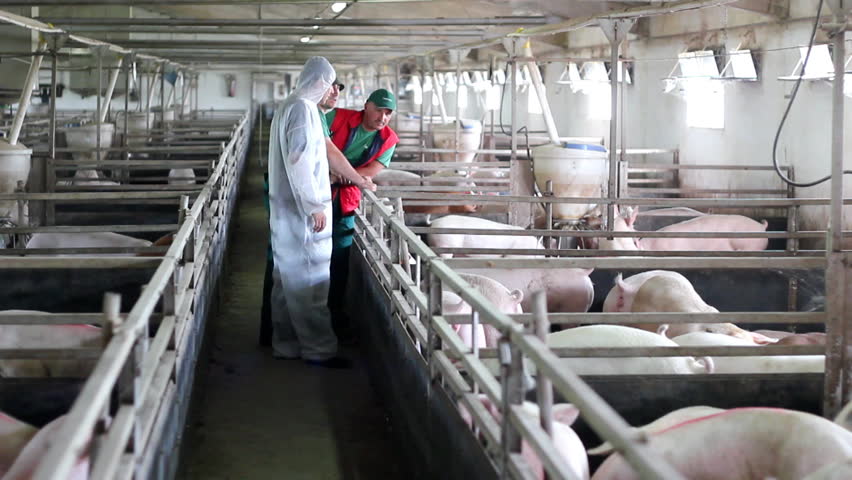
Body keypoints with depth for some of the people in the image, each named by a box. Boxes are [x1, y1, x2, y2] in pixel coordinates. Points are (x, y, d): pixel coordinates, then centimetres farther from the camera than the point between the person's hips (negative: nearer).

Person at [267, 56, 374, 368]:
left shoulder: (288, 107, 16)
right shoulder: (303, 109, -16)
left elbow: (324, 151, 24)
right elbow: (300, 163, -22)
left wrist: (356, 179, 30)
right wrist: (315, 207, -20)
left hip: (286, 210, 10)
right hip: (303, 211, -10)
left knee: (288, 279, 14)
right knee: (310, 282, -4)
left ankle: (285, 345, 21)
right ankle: (318, 349, 2)